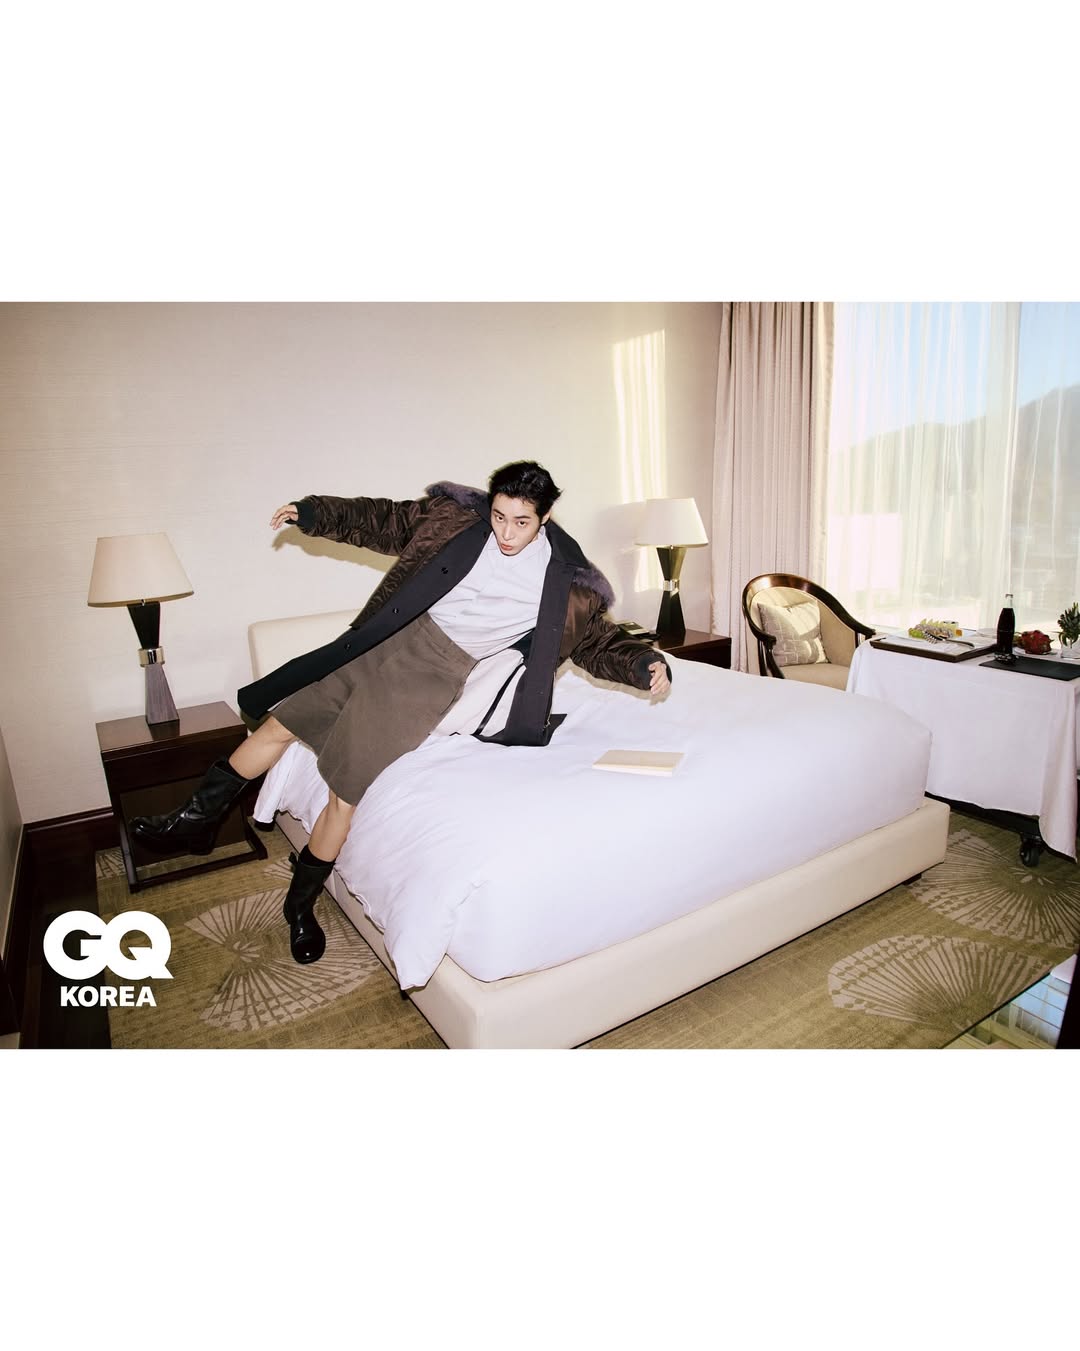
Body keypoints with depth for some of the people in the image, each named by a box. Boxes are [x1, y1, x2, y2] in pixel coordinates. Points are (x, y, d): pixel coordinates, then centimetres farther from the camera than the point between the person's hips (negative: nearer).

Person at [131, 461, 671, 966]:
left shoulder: (566, 579, -9)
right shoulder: (460, 515, -4)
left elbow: (595, 639, -1)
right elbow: (384, 523, 6)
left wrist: (645, 663, -17)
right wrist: (312, 512, 0)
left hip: (437, 675, -3)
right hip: (392, 643, 4)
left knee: (347, 791, -5)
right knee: (280, 723, 9)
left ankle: (301, 904, 21)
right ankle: (197, 818, 33)